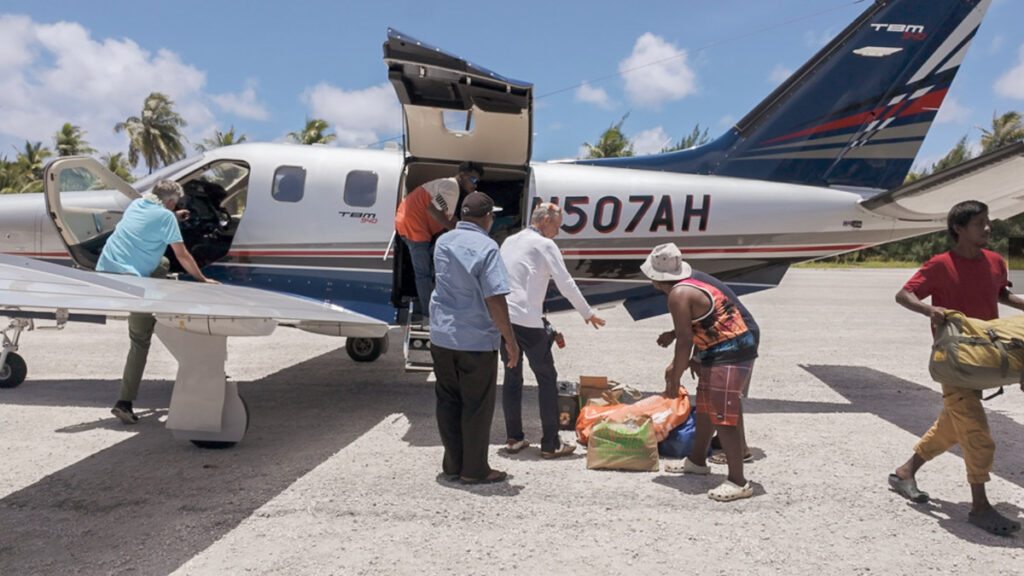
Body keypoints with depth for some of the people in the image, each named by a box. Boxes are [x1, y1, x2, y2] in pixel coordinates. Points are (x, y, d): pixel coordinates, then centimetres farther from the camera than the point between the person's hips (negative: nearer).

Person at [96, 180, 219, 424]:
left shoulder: (136, 204, 18)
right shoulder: (166, 216, -1)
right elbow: (183, 256, 0)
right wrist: (203, 279, 11)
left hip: (104, 270, 7)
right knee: (140, 342, 2)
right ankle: (124, 402, -1)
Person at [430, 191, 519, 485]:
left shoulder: (443, 243, 5)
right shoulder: (486, 248, -16)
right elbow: (495, 299, -20)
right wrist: (510, 340, -14)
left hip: (442, 336, 7)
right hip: (476, 340, -6)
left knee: (448, 402, 15)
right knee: (477, 406, 6)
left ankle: (453, 465, 25)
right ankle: (474, 470, 16)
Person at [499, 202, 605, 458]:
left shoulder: (509, 241, 17)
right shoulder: (545, 245, -4)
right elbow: (566, 285, -6)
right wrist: (588, 314, 5)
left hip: (502, 318, 7)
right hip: (527, 320, -7)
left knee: (512, 376, 14)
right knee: (547, 379, 3)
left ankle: (514, 438, 18)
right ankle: (550, 444, 6)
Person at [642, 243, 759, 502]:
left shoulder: (679, 294, -18)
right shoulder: (692, 281, 13)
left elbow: (685, 341, -19)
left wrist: (674, 380, -11)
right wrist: (678, 364, 22)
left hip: (728, 357, -11)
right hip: (719, 354, 11)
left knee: (723, 419, -8)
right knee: (705, 408, 22)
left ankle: (738, 482, -2)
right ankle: (697, 461, 38)